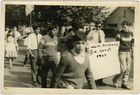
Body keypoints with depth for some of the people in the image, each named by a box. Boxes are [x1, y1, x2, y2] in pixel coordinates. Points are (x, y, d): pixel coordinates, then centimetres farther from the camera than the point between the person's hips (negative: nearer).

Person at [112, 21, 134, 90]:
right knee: (123, 68, -11)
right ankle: (115, 79, 11)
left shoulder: (131, 34, 7)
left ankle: (124, 84, 12)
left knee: (128, 69, 3)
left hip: (128, 53, 6)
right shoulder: (120, 34, -9)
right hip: (121, 52, -6)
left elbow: (132, 43, 15)